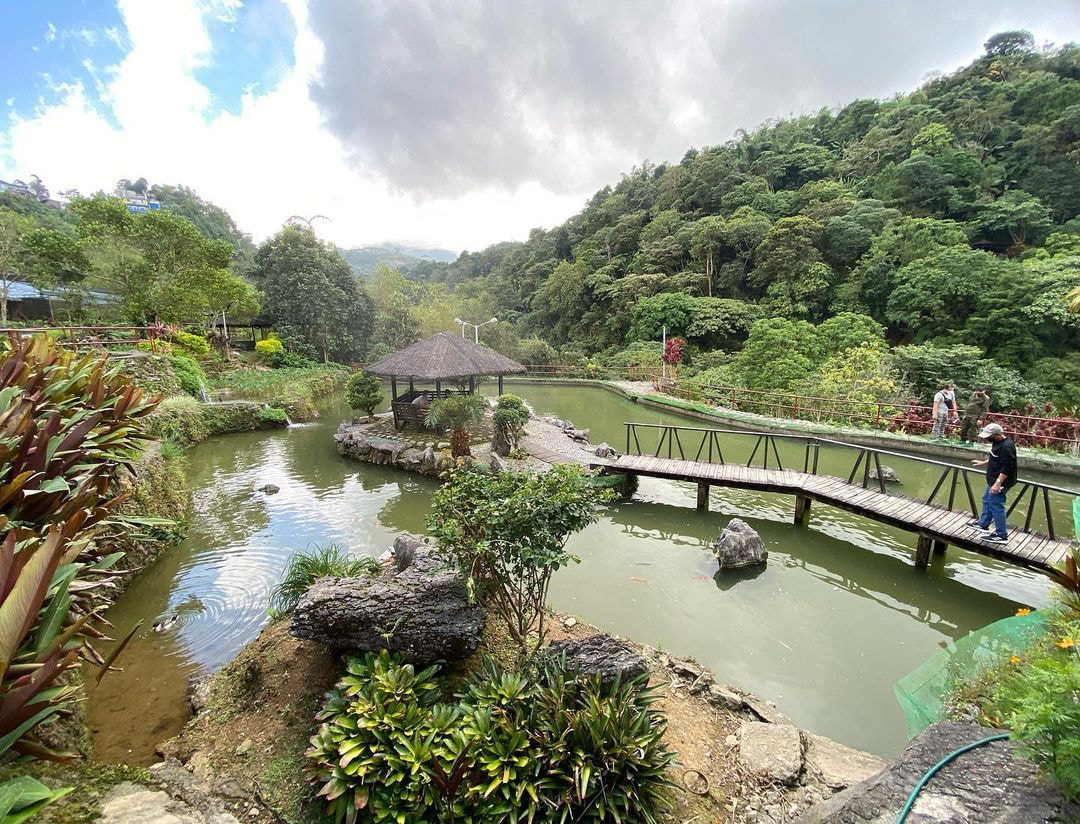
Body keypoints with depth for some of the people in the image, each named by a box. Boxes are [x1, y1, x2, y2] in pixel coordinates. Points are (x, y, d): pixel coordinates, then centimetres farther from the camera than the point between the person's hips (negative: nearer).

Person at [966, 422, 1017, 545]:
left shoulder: (1006, 447, -25)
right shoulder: (998, 442, 6)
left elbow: (1007, 468, -28)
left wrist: (998, 483, -29)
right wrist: (983, 463, 25)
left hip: (999, 482, -11)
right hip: (993, 480, 11)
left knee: (995, 506, -4)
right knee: (987, 500, 23)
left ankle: (1001, 535, 5)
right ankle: (983, 523, 40)